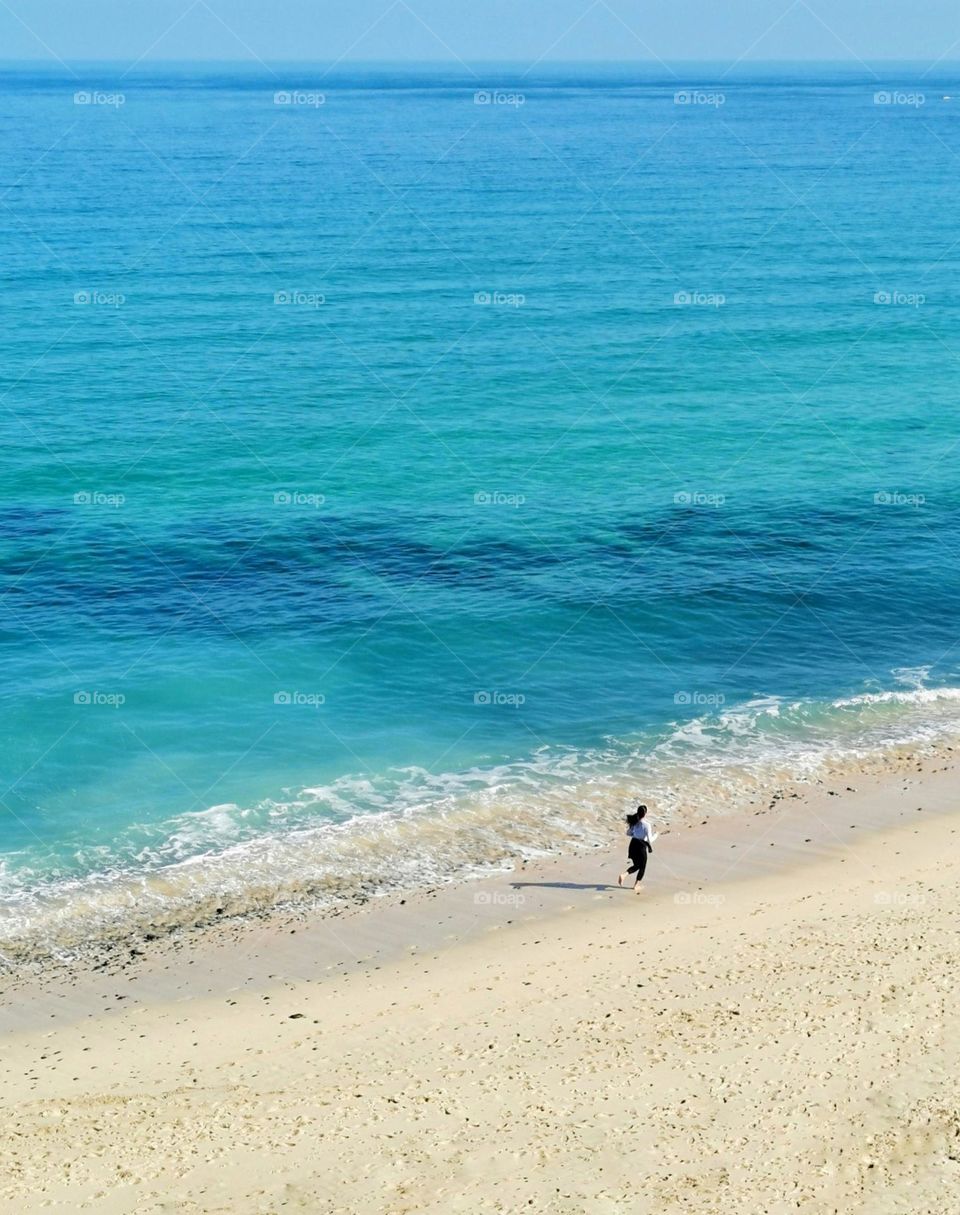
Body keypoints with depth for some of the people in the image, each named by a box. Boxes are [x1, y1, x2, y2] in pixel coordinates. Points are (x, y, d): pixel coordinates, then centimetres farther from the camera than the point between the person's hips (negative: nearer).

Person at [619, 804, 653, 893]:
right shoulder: (646, 825, -17)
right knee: (642, 867, 14)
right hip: (641, 846, -6)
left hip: (633, 844, 6)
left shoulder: (634, 822, 0)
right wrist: (650, 847, 0)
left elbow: (628, 833, 11)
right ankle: (636, 885, 16)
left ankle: (624, 875, 0)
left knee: (636, 865, 22)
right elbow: (649, 838, -16)